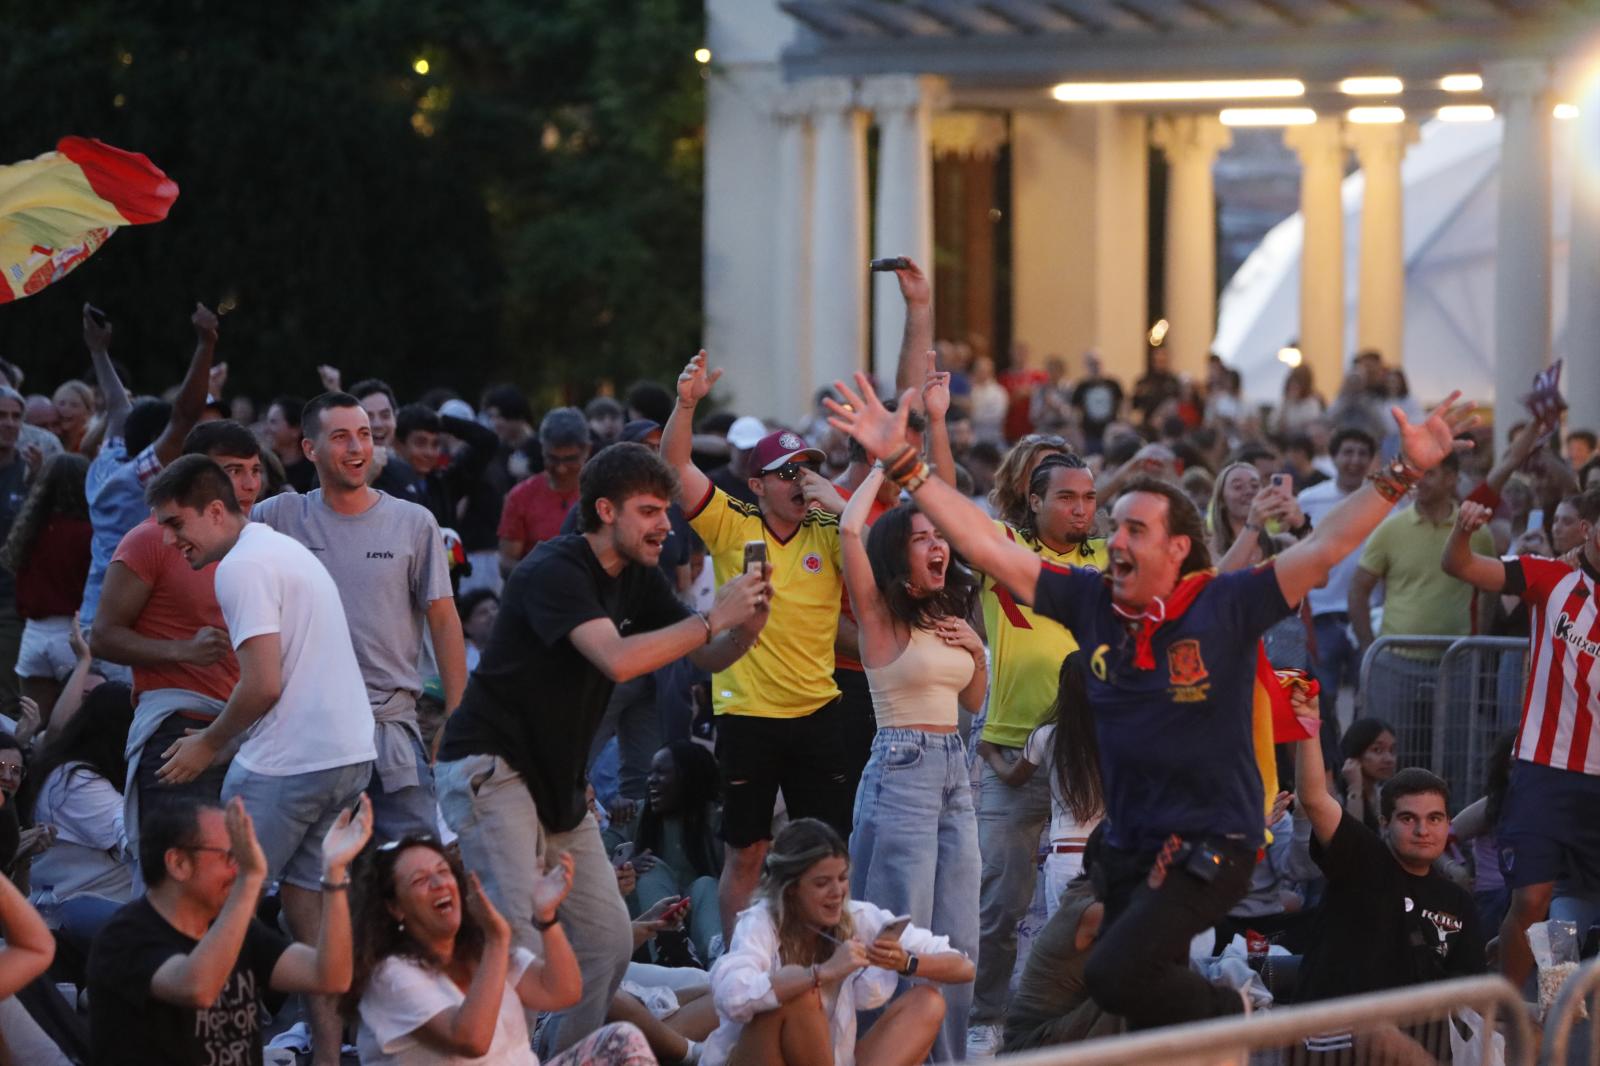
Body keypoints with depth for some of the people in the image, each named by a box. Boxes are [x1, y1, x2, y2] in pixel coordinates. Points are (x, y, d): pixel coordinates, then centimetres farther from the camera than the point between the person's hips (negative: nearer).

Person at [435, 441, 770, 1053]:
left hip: (557, 781, 9)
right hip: (490, 767, -9)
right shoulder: (555, 571, -19)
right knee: (517, 943, -20)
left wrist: (746, 627, -14)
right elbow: (618, 659, -33)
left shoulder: (639, 581, 7)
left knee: (607, 940, 8)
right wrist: (715, 618, -29)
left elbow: (709, 657, 8)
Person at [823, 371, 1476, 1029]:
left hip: (1213, 844, -6)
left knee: (1116, 974, -23)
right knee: (1148, 1029, 13)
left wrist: (1403, 474, -23)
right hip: (1130, 847, 6)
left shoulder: (1226, 606, -9)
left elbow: (1325, 547, -15)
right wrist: (901, 462, -6)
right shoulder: (1091, 602, 1)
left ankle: (1227, 1018, 3)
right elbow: (983, 545, -1)